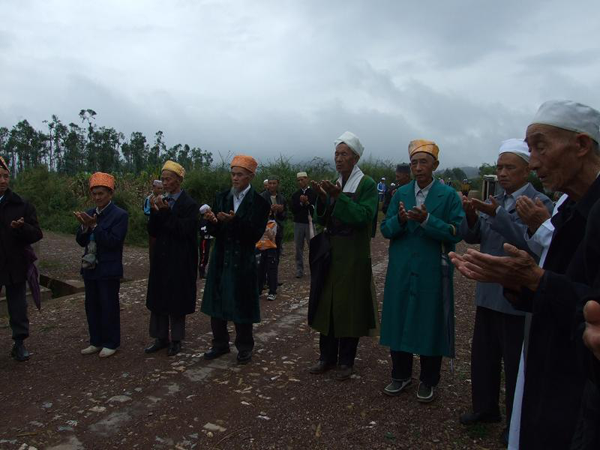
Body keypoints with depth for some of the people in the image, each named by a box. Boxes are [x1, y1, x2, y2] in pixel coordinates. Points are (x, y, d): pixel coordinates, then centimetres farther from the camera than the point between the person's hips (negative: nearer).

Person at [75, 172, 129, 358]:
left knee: (109, 307, 3)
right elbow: (81, 242, 6)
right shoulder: (89, 214, 9)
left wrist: (94, 225, -22)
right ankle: (96, 341, 27)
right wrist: (84, 226, -12)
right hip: (90, 268, 7)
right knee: (92, 306, 14)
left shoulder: (120, 215, -11)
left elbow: (113, 241, -19)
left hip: (108, 270, -6)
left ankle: (111, 343, 16)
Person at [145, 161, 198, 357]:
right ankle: (161, 338, 24)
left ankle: (176, 339, 19)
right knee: (158, 298, 11)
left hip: (180, 261, -6)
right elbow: (152, 232, 5)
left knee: (177, 300, 4)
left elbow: (185, 230, -18)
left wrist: (166, 212, -22)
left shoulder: (189, 204, -9)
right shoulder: (161, 201, 8)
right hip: (161, 258, 6)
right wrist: (155, 212, -11)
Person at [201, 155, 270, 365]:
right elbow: (214, 232, 4)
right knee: (217, 302, 11)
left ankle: (244, 347, 23)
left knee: (241, 305, 5)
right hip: (220, 259, 4)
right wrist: (213, 221, -18)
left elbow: (255, 234, -14)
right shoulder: (221, 197, 5)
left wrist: (234, 221, -27)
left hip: (243, 262, -4)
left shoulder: (260, 202, -7)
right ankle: (220, 344, 29)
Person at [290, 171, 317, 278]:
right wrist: (300, 203, -9)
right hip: (298, 223, 3)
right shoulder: (295, 195, 11)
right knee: (299, 247, 4)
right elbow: (293, 210, 4)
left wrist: (307, 203, -13)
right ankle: (299, 270, 9)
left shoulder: (314, 193, 1)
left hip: (310, 223, -3)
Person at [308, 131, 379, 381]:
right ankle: (327, 357, 23)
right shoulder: (334, 185, 10)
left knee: (349, 306, 3)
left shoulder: (367, 185, -6)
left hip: (354, 257, -5)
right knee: (327, 303, 9)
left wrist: (339, 197, -25)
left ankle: (346, 361, 18)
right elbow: (323, 221, 7)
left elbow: (364, 216, -19)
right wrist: (322, 199, -10)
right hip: (330, 254, 5)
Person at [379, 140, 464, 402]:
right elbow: (386, 230, 4)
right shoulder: (400, 194, 7)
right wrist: (399, 220, -17)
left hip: (432, 272, -3)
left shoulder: (448, 195, -4)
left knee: (429, 324, 6)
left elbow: (457, 232, -11)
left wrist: (426, 220, -23)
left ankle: (428, 381, 26)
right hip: (401, 271, 3)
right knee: (399, 320, 10)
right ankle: (401, 374, 29)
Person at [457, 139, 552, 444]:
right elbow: (472, 237, 4)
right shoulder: (495, 202, 10)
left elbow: (529, 242, -25)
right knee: (482, 355, 17)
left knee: (515, 363, 7)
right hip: (488, 294, 7)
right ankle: (485, 408, 35)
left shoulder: (540, 203, -11)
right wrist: (471, 215, -14)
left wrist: (497, 215, -32)